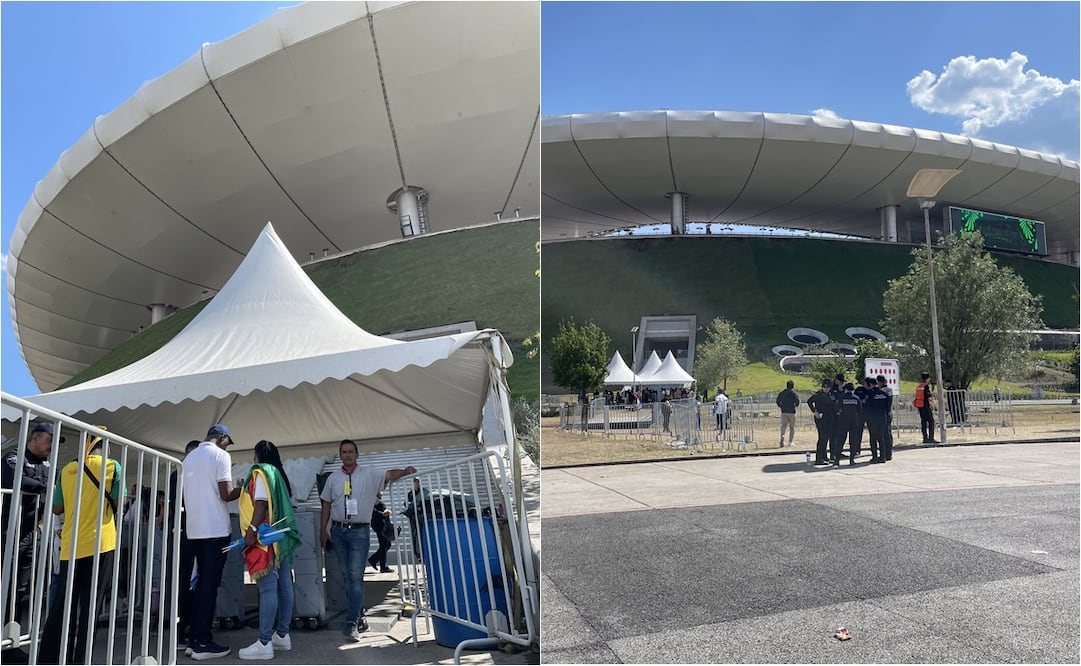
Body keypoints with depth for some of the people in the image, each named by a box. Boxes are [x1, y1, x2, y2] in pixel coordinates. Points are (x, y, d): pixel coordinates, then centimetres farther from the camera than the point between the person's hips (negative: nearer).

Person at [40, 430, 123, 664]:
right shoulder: (111, 466, -4)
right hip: (99, 543, -4)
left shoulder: (67, 469, 9)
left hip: (71, 545, 4)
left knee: (63, 603, 14)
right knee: (90, 605, 0)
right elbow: (119, 502, -8)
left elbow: (57, 508, 11)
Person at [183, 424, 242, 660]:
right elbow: (226, 494, -14)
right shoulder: (220, 455, -9)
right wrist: (242, 488, 4)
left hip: (194, 529, 7)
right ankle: (202, 643, -2)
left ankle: (194, 638, 17)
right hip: (215, 529, -7)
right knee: (210, 583, -4)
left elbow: (185, 494, 19)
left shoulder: (189, 457, 14)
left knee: (201, 581, 14)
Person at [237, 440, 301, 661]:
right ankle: (282, 635, 13)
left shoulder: (260, 473, -4)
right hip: (280, 536, 9)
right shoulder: (279, 474, 19)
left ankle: (264, 643, -10)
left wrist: (251, 530, -20)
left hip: (264, 537, -9)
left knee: (267, 587, -10)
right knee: (284, 585, 7)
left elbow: (261, 503, -16)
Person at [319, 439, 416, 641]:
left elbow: (389, 474, -11)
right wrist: (323, 531, 9)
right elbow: (326, 506, 12)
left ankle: (352, 622, -9)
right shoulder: (333, 478, 8)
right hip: (338, 531, 4)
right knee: (346, 576, 10)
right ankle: (359, 617, 22)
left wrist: (405, 471, -32)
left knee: (356, 576, -11)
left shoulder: (369, 474, -1)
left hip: (359, 532, -4)